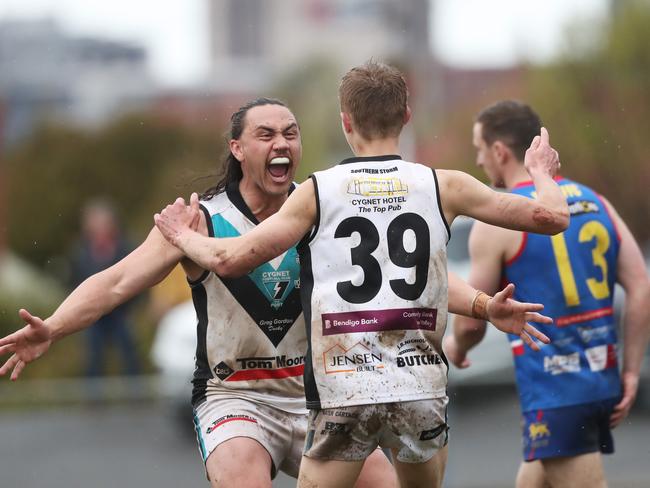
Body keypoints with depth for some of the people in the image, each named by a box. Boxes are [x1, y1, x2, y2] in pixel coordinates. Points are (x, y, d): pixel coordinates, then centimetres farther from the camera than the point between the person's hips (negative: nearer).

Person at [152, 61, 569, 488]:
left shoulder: (317, 192, -1)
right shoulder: (442, 186, 2)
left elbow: (228, 259, -1)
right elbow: (552, 216, 4)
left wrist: (182, 235, 20)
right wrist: (541, 172, 26)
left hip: (342, 392, -2)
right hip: (422, 388, 2)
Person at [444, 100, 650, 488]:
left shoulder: (499, 220, -8)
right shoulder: (595, 203, 9)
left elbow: (472, 323, -3)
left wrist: (456, 348, 19)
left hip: (554, 393, -7)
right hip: (601, 383, 7)